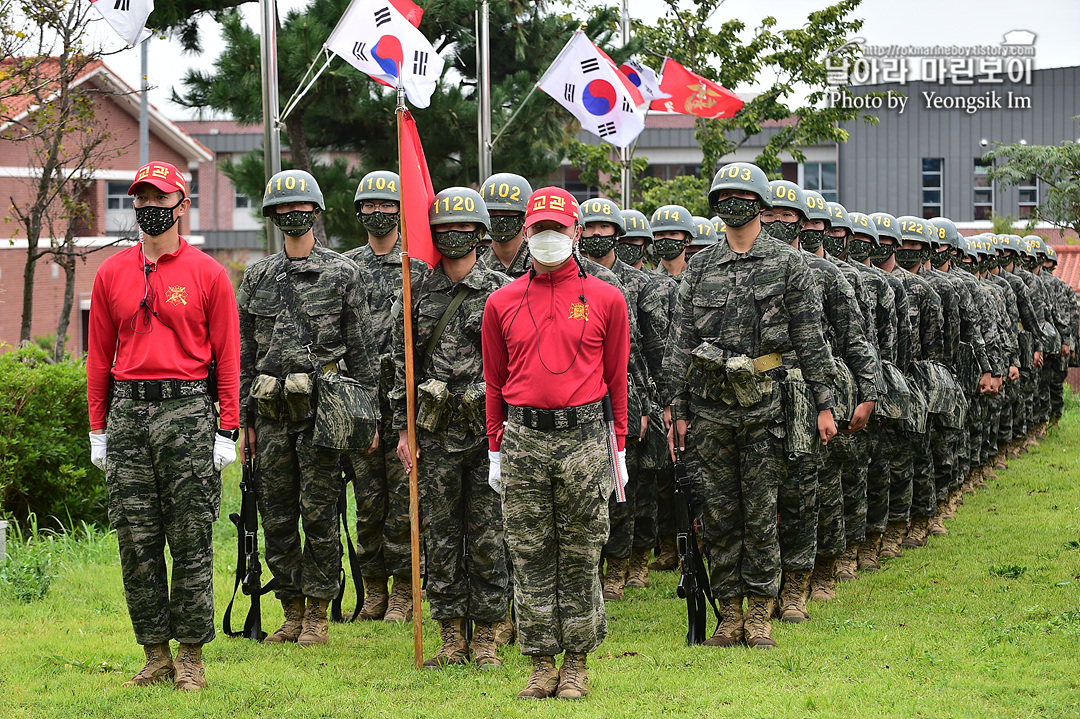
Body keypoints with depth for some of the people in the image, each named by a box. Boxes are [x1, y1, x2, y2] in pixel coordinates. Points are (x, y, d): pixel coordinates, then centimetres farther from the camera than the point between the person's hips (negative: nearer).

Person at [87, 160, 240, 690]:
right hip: (127, 412, 3)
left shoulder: (207, 274, 2)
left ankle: (191, 657, 5)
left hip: (187, 409, -3)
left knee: (191, 541, -1)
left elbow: (227, 357, 1)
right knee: (136, 542, 3)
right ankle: (156, 655, 11)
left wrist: (227, 432, -5)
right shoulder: (111, 274, 10)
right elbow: (99, 355, 13)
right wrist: (98, 429, 9)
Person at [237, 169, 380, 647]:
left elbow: (362, 350, 2)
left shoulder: (342, 273, 2)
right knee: (277, 517, 5)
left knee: (319, 514, -3)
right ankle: (292, 612, 15)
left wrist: (368, 415, -1)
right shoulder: (257, 278, 11)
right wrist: (244, 422, 9)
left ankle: (318, 616, 4)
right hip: (272, 411, 4)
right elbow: (244, 355, 13)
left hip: (323, 409, -4)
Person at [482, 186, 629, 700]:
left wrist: (618, 447, 4)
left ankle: (577, 662, 12)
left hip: (583, 436, -2)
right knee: (530, 556, 4)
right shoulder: (502, 303, 7)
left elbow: (616, 378, 6)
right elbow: (495, 381, 11)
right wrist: (495, 450, 9)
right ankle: (542, 663, 11)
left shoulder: (606, 300, 3)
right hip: (523, 438, 2)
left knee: (580, 556, 3)